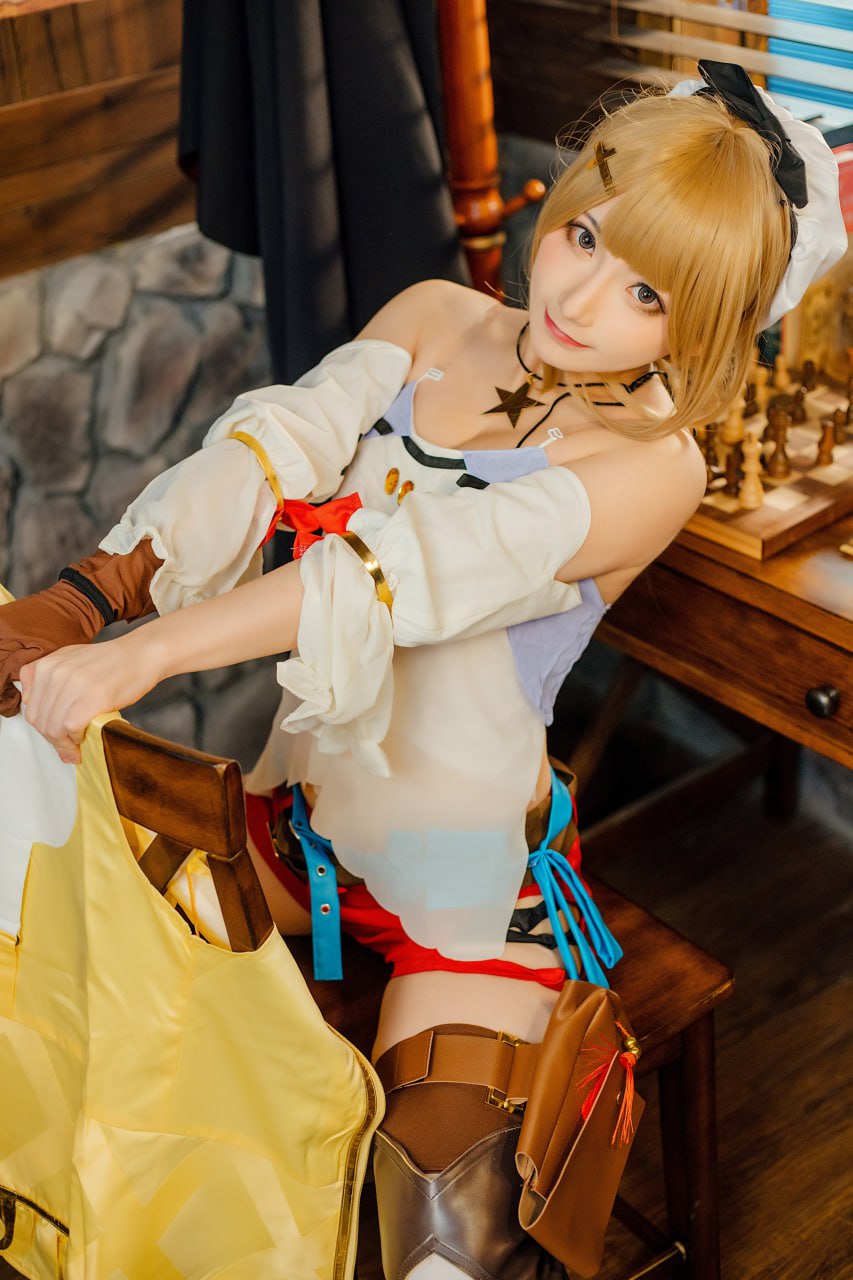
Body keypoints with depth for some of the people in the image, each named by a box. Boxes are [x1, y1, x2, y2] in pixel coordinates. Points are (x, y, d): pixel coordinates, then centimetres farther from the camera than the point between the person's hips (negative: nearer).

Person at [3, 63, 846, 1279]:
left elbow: (427, 565, -32)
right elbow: (272, 449, -16)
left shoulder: (654, 466, -18)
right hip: (306, 803, 5)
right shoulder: (432, 321, -2)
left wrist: (147, 651, -40)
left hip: (468, 865, -5)